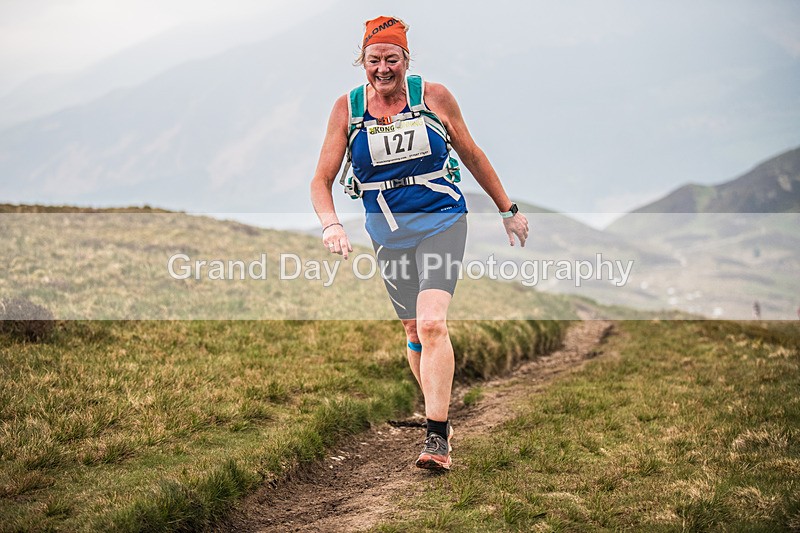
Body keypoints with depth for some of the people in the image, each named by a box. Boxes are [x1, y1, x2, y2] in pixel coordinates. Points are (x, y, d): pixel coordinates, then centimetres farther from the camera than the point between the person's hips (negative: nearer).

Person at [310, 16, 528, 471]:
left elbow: (472, 155, 8)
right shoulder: (348, 109, -2)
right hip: (388, 232, 3)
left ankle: (437, 439, -18)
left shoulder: (434, 96, -5)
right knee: (414, 331, 10)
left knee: (432, 323, -19)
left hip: (441, 222, -3)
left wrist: (508, 210, 14)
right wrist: (331, 224, -21)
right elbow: (322, 180, -2)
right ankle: (442, 419, 29)